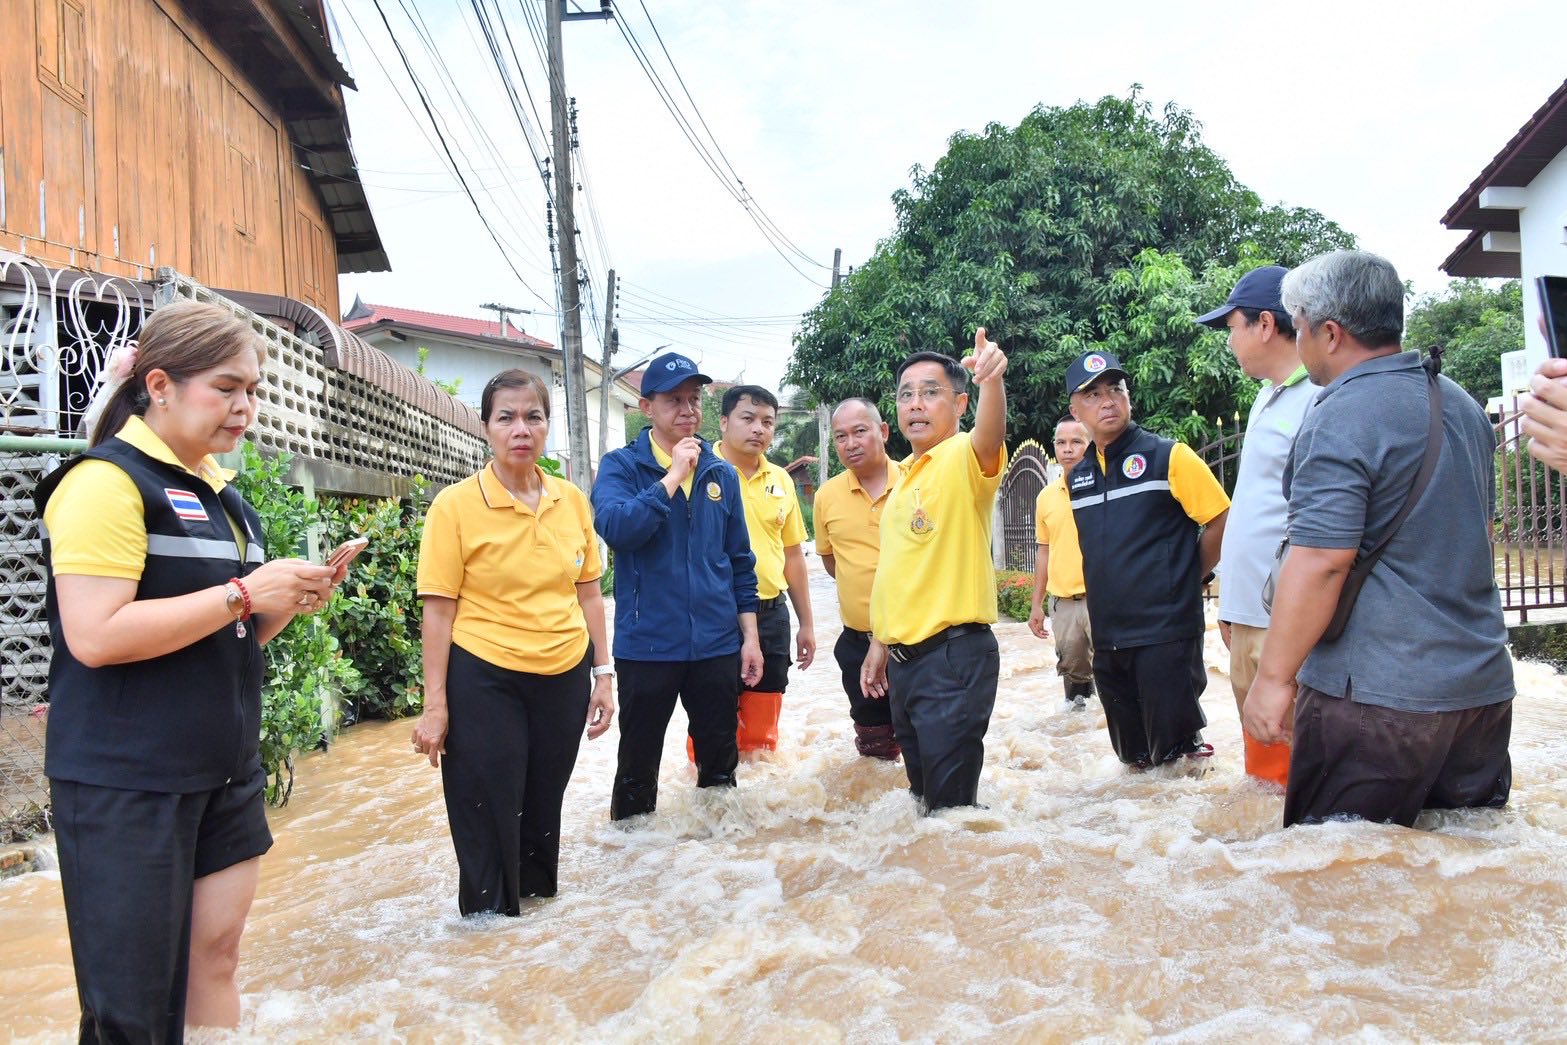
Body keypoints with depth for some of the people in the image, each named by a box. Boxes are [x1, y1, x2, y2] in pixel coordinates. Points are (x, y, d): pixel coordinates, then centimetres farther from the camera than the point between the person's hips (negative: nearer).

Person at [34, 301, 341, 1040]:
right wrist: (245, 594, -21)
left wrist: (287, 604, 2)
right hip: (126, 782, -8)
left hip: (226, 772, 8)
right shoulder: (107, 480, -14)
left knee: (216, 956, 13)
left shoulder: (221, 492, 13)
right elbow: (95, 636, -24)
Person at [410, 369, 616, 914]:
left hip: (565, 678, 4)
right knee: (489, 817, 6)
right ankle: (488, 914, 26)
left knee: (544, 804, 17)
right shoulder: (455, 505, -10)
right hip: (485, 681, -4)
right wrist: (435, 706, -10)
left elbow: (588, 593, 9)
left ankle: (537, 894, 38)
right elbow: (438, 610, -10)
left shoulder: (572, 500, 2)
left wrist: (603, 673, 8)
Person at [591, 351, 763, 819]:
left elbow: (740, 562, 11)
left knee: (720, 766, 14)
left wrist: (749, 636, 7)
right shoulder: (621, 465, -3)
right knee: (637, 769, 9)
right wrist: (674, 476, -19)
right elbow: (616, 527, -24)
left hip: (718, 645, 3)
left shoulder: (721, 473, 8)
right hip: (647, 644, -3)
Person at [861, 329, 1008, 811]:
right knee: (922, 789, 20)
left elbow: (991, 435, -34)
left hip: (955, 653, -8)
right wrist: (880, 643, 18)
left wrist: (992, 378, -53)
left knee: (951, 797, -4)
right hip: (903, 658, 8)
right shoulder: (903, 475, 14)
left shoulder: (963, 457, -10)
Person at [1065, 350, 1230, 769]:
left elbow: (1221, 520, -7)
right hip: (1107, 637, 6)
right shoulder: (1077, 477, 11)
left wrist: (1186, 579, 0)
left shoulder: (1168, 457, -7)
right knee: (1133, 757, 15)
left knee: (1172, 752, -3)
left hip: (1166, 635, -6)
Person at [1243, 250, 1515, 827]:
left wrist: (1272, 678, -16)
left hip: (1378, 695, -9)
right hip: (1485, 684, 9)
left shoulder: (1341, 418, -15)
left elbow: (1320, 563, -22)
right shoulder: (1462, 405, 13)